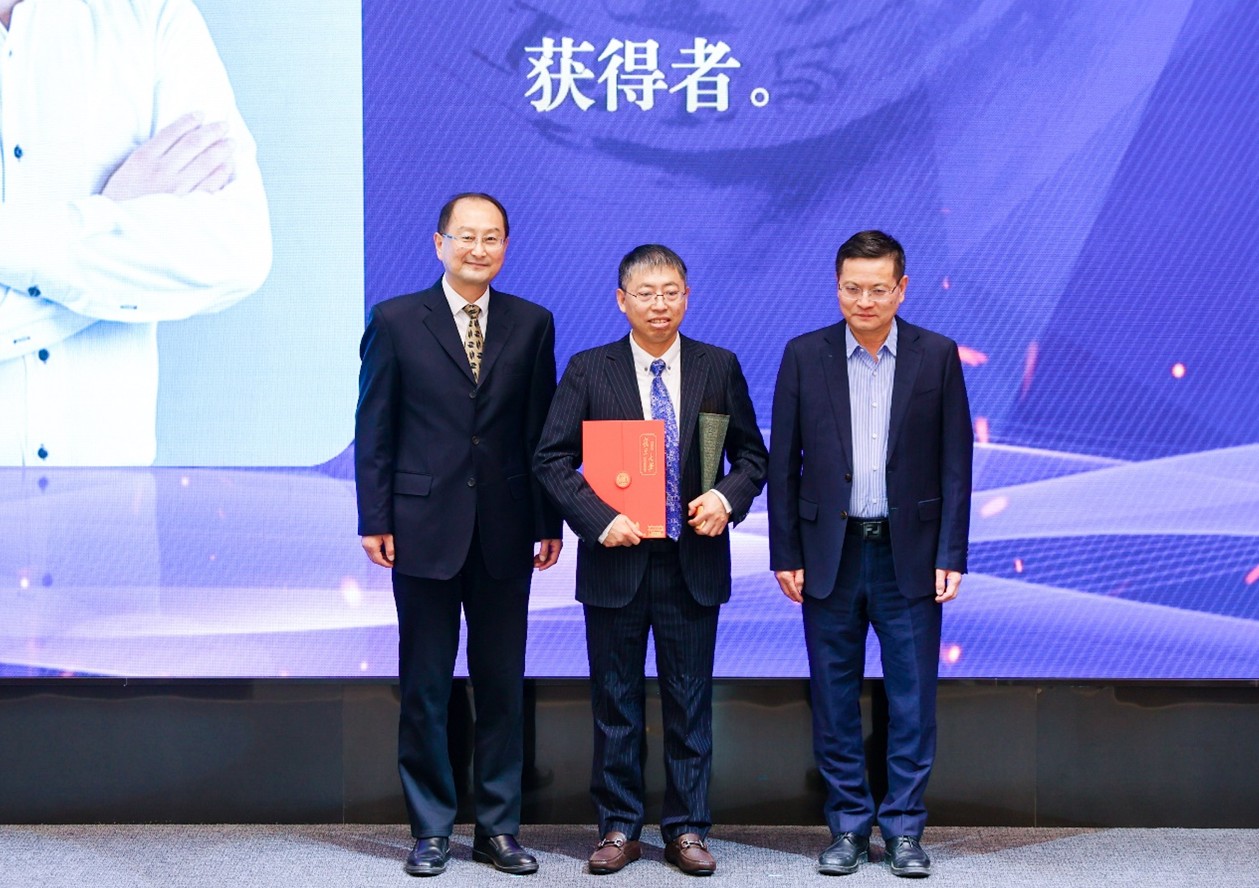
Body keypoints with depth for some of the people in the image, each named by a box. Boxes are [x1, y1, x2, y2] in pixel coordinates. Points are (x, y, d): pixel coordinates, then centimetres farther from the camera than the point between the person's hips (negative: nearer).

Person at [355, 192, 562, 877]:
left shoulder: (532, 324, 7)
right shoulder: (396, 321, 2)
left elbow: (543, 431, 6)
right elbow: (373, 429, 2)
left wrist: (549, 523, 3)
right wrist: (375, 520, -4)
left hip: (505, 533, 2)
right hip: (425, 529, -1)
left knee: (502, 685, 8)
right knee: (424, 687, 6)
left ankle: (498, 828, 19)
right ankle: (430, 831, 17)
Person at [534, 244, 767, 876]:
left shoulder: (719, 368, 4)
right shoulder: (588, 370, 0)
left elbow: (752, 455, 9)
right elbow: (551, 460, -2)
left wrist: (728, 497, -12)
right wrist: (598, 519, -15)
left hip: (694, 563, 1)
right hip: (616, 561, 0)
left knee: (690, 703, 8)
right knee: (615, 704, 8)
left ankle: (687, 830, 19)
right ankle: (619, 828, 20)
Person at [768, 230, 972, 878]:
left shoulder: (937, 356, 0)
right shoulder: (804, 356, 1)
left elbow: (955, 463, 1)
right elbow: (783, 464, 3)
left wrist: (951, 556, -4)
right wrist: (785, 554, -1)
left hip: (909, 552, 0)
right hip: (830, 553, 1)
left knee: (912, 699, 4)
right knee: (834, 699, 7)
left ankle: (903, 829, 16)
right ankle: (848, 826, 19)